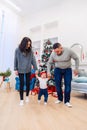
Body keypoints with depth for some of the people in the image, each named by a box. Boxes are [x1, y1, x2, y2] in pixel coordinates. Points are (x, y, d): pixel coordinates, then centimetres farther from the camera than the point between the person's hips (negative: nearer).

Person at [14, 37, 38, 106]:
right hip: (20, 70, -1)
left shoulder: (30, 50, -5)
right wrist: (15, 69, -3)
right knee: (22, 84, 4)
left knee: (28, 84, 9)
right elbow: (15, 60, -3)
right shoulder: (18, 50, -9)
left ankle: (27, 96, 32)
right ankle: (21, 99, 18)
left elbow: (33, 60, -6)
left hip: (28, 70, 2)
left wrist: (36, 69, -8)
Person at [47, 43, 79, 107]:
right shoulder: (53, 54, -14)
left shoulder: (69, 51, -22)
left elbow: (76, 58, -9)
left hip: (68, 70, -1)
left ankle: (67, 101, 9)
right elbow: (49, 63, -1)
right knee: (58, 85, 2)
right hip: (57, 69, 2)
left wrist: (76, 69, -8)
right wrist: (48, 72, -7)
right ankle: (60, 99, 22)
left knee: (68, 85, -5)